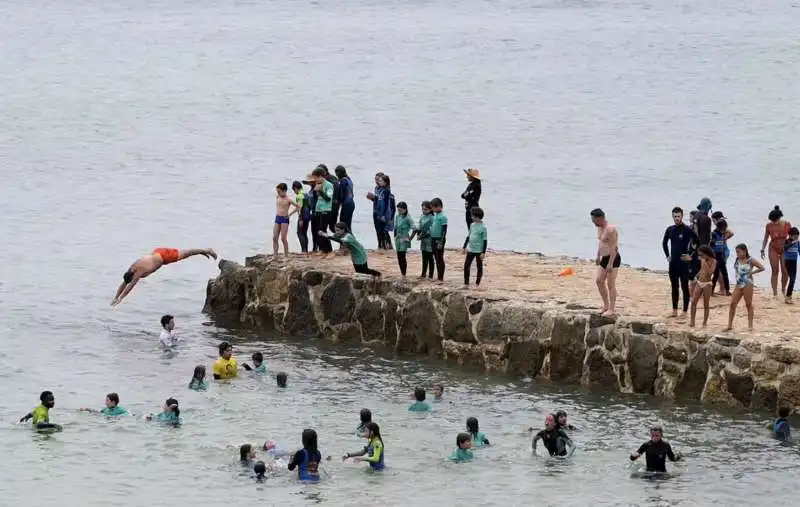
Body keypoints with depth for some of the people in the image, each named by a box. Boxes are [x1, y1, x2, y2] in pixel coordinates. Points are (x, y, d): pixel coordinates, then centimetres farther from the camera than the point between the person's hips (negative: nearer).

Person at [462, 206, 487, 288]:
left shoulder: (483, 227, -12)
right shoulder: (472, 225, 7)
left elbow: (485, 240, -11)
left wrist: (483, 252, -14)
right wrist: (464, 247, 17)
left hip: (479, 250, -6)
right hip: (470, 250, 6)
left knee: (479, 267, 5)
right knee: (466, 266, 0)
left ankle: (477, 284, 12)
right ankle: (466, 283, 4)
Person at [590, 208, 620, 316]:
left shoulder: (610, 229, -22)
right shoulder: (600, 227, 8)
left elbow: (614, 248, -24)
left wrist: (610, 264, -26)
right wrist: (598, 256, 25)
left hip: (613, 259, -10)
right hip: (604, 258, 10)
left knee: (610, 284, -6)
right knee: (599, 281, 9)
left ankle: (612, 309, -1)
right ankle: (606, 305, 18)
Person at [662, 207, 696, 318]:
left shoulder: (687, 230, -9)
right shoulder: (670, 229, 7)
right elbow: (664, 243, 23)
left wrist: (692, 256, -11)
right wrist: (667, 255, 14)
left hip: (683, 262, -5)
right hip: (673, 262, 6)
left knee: (684, 287, -3)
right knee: (674, 287, 11)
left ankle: (685, 311, -1)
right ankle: (674, 310, 17)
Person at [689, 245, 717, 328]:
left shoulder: (713, 261, -9)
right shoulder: (702, 260, 10)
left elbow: (710, 272, -22)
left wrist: (705, 263, -22)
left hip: (707, 284, -6)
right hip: (699, 283, 6)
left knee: (706, 304, 0)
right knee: (693, 302, -3)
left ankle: (705, 322, 5)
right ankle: (692, 321, -1)